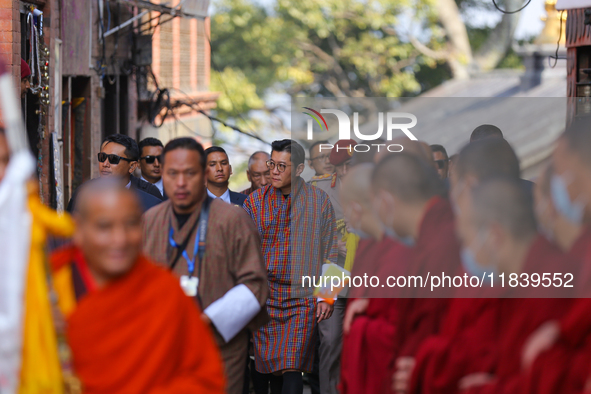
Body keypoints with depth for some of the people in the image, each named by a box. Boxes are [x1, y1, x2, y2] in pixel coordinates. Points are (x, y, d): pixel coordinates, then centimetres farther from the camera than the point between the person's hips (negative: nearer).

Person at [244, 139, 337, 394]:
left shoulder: (319, 201, 3)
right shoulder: (255, 201, 5)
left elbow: (329, 252, 5)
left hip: (302, 298, -2)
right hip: (263, 297, 2)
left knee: (292, 368, -12)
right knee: (268, 367, 4)